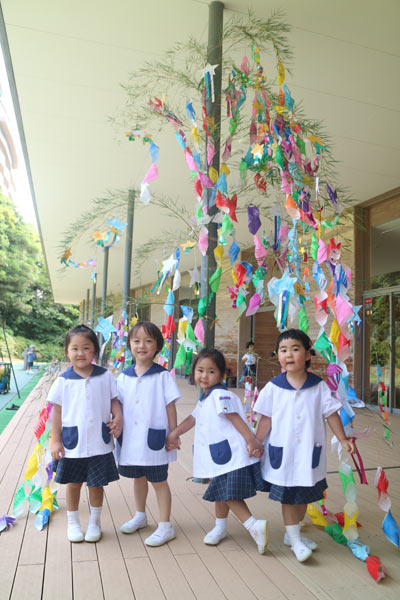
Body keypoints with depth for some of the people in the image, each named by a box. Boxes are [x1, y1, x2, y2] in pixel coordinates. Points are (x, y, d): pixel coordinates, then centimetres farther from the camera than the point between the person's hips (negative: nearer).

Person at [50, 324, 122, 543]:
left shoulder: (105, 376, -3)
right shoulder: (63, 380, -5)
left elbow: (114, 400, 5)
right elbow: (57, 412, -1)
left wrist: (118, 418, -14)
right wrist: (56, 441, -1)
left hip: (99, 443, 1)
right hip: (72, 443, 0)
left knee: (97, 484, 12)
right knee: (73, 483, 15)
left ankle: (94, 522, 34)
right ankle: (73, 522, 36)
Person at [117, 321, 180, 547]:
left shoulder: (163, 376, -10)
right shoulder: (125, 376, 1)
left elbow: (170, 406, -7)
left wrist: (174, 434, -7)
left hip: (154, 439, -4)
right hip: (131, 440, 5)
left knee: (159, 481, 7)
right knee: (138, 478, 22)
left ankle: (165, 526, 21)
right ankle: (140, 516, 42)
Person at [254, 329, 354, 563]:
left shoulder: (319, 386, -6)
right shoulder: (273, 388, -8)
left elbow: (331, 414, 2)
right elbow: (266, 419, -3)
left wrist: (343, 439, 3)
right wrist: (256, 443, -5)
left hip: (310, 452, 2)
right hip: (282, 452, -2)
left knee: (304, 495, 17)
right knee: (288, 496, 7)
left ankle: (293, 533, 37)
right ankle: (295, 540, 24)